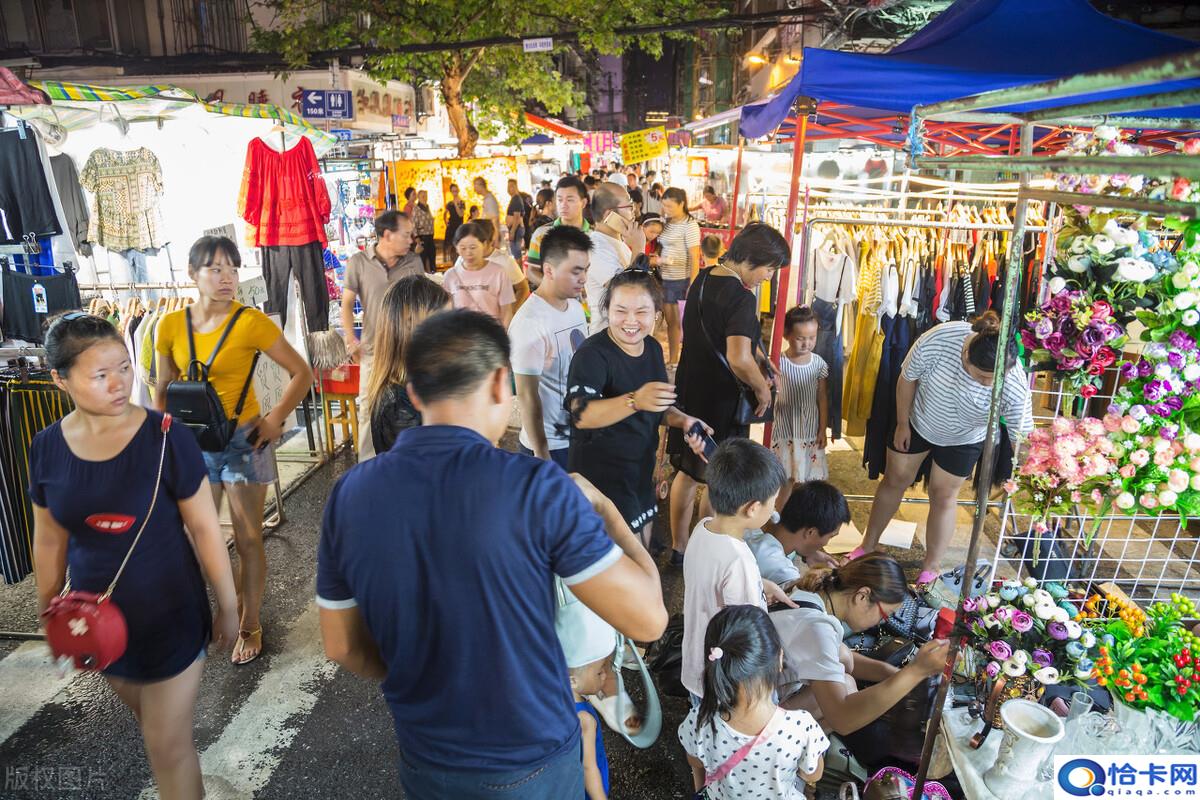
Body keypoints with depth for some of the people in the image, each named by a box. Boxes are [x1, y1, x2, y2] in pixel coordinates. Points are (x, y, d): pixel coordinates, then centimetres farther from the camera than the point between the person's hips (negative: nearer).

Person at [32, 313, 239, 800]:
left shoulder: (166, 439, -19)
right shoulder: (47, 448, -7)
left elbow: (204, 527, -13)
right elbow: (49, 540, 5)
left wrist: (228, 605, -8)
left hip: (171, 613, -4)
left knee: (167, 746, 6)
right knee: (144, 716, 26)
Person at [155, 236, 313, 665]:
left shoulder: (251, 322, -13)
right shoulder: (171, 326, -1)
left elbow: (302, 373, -10)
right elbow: (164, 389, 10)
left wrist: (276, 418, -18)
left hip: (243, 441, -4)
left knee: (248, 539, 6)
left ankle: (250, 625, 25)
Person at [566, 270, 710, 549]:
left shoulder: (653, 348, 3)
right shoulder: (592, 353, -21)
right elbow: (581, 416, -35)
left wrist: (682, 421, -4)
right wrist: (634, 400, -48)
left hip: (641, 469, 8)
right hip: (601, 472, -8)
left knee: (643, 547, 22)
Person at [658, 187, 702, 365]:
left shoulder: (689, 225, -11)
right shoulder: (668, 223, 9)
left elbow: (695, 257, -14)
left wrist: (692, 286, -18)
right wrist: (657, 259, -3)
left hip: (682, 280, -7)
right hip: (666, 279, 7)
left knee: (685, 323, 1)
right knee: (671, 321, 13)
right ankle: (672, 361, 23)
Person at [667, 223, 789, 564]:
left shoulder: (703, 279, 5)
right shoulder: (741, 298, -23)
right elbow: (739, 360, -32)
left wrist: (759, 356, 5)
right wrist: (762, 389, -15)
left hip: (689, 392, 8)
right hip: (721, 401, -8)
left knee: (687, 472, 19)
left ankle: (679, 548, 32)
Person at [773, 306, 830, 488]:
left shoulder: (819, 363, -3)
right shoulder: (779, 363, -12)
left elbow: (822, 398, 3)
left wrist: (823, 430, 4)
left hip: (811, 431, 2)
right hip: (785, 430, -2)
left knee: (809, 475, 10)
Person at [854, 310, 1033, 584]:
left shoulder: (1015, 385, -34)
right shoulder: (937, 340, -35)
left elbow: (1022, 436, -22)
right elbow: (907, 379, -16)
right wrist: (902, 424, -6)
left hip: (963, 441, -1)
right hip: (918, 421, 1)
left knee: (943, 497, 8)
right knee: (895, 480, 13)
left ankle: (930, 568, 26)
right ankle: (868, 545, 32)